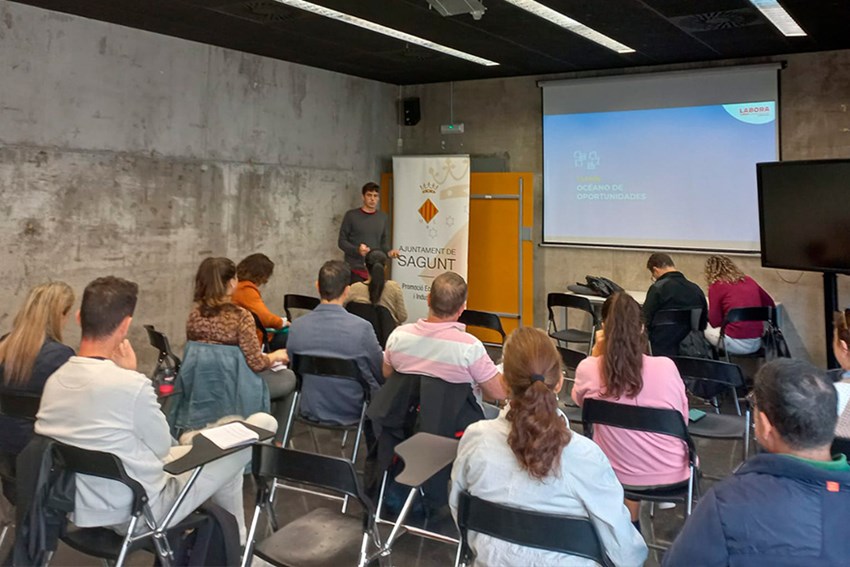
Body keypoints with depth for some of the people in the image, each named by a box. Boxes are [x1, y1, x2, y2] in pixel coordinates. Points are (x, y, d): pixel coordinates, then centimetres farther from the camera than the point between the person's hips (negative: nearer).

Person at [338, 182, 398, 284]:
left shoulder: (383, 217, 10)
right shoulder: (351, 215, 0)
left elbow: (384, 242, 14)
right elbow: (342, 241, 0)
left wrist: (389, 252, -9)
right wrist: (357, 250, -18)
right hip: (355, 270, -3)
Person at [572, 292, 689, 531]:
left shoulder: (588, 369, -16)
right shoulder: (666, 367, -16)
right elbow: (683, 421, 0)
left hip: (618, 475, 1)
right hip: (671, 476, 0)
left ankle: (629, 521, 34)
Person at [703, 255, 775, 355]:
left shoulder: (716, 286, -4)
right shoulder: (749, 281, 12)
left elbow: (715, 322, -3)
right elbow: (771, 306, 21)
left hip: (736, 344, -5)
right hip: (757, 343, 5)